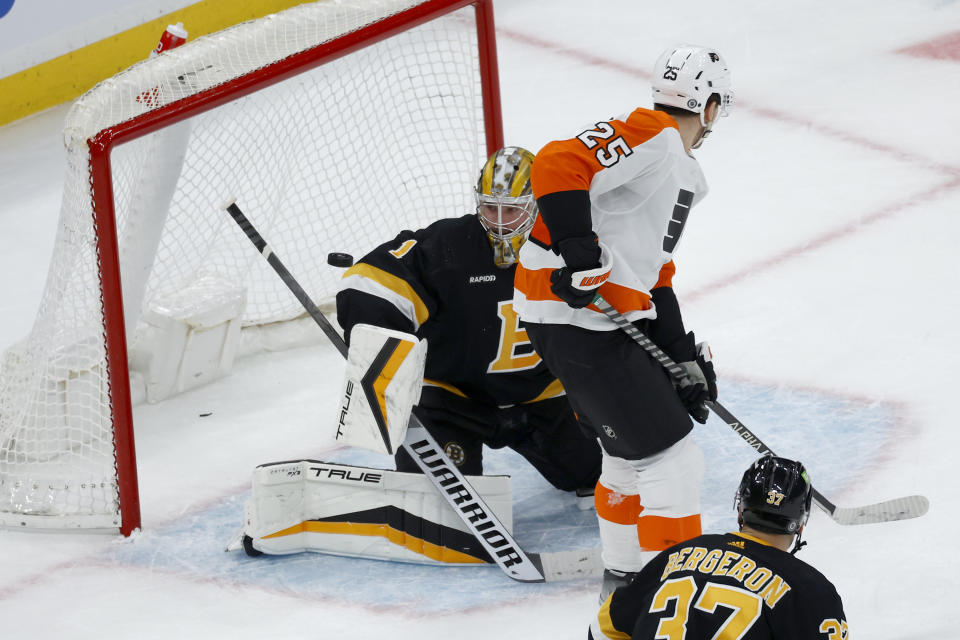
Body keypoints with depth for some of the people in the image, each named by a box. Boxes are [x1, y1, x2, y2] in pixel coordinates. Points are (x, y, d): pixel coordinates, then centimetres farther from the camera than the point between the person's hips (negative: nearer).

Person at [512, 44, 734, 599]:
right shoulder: (649, 136, -13)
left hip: (609, 317, 11)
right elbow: (558, 165, -27)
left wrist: (684, 355, 16)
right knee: (671, 461, -8)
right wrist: (578, 250, -33)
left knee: (633, 450, 26)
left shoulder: (681, 173, 20)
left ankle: (624, 575, 41)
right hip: (577, 319, -11)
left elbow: (655, 273, 22)